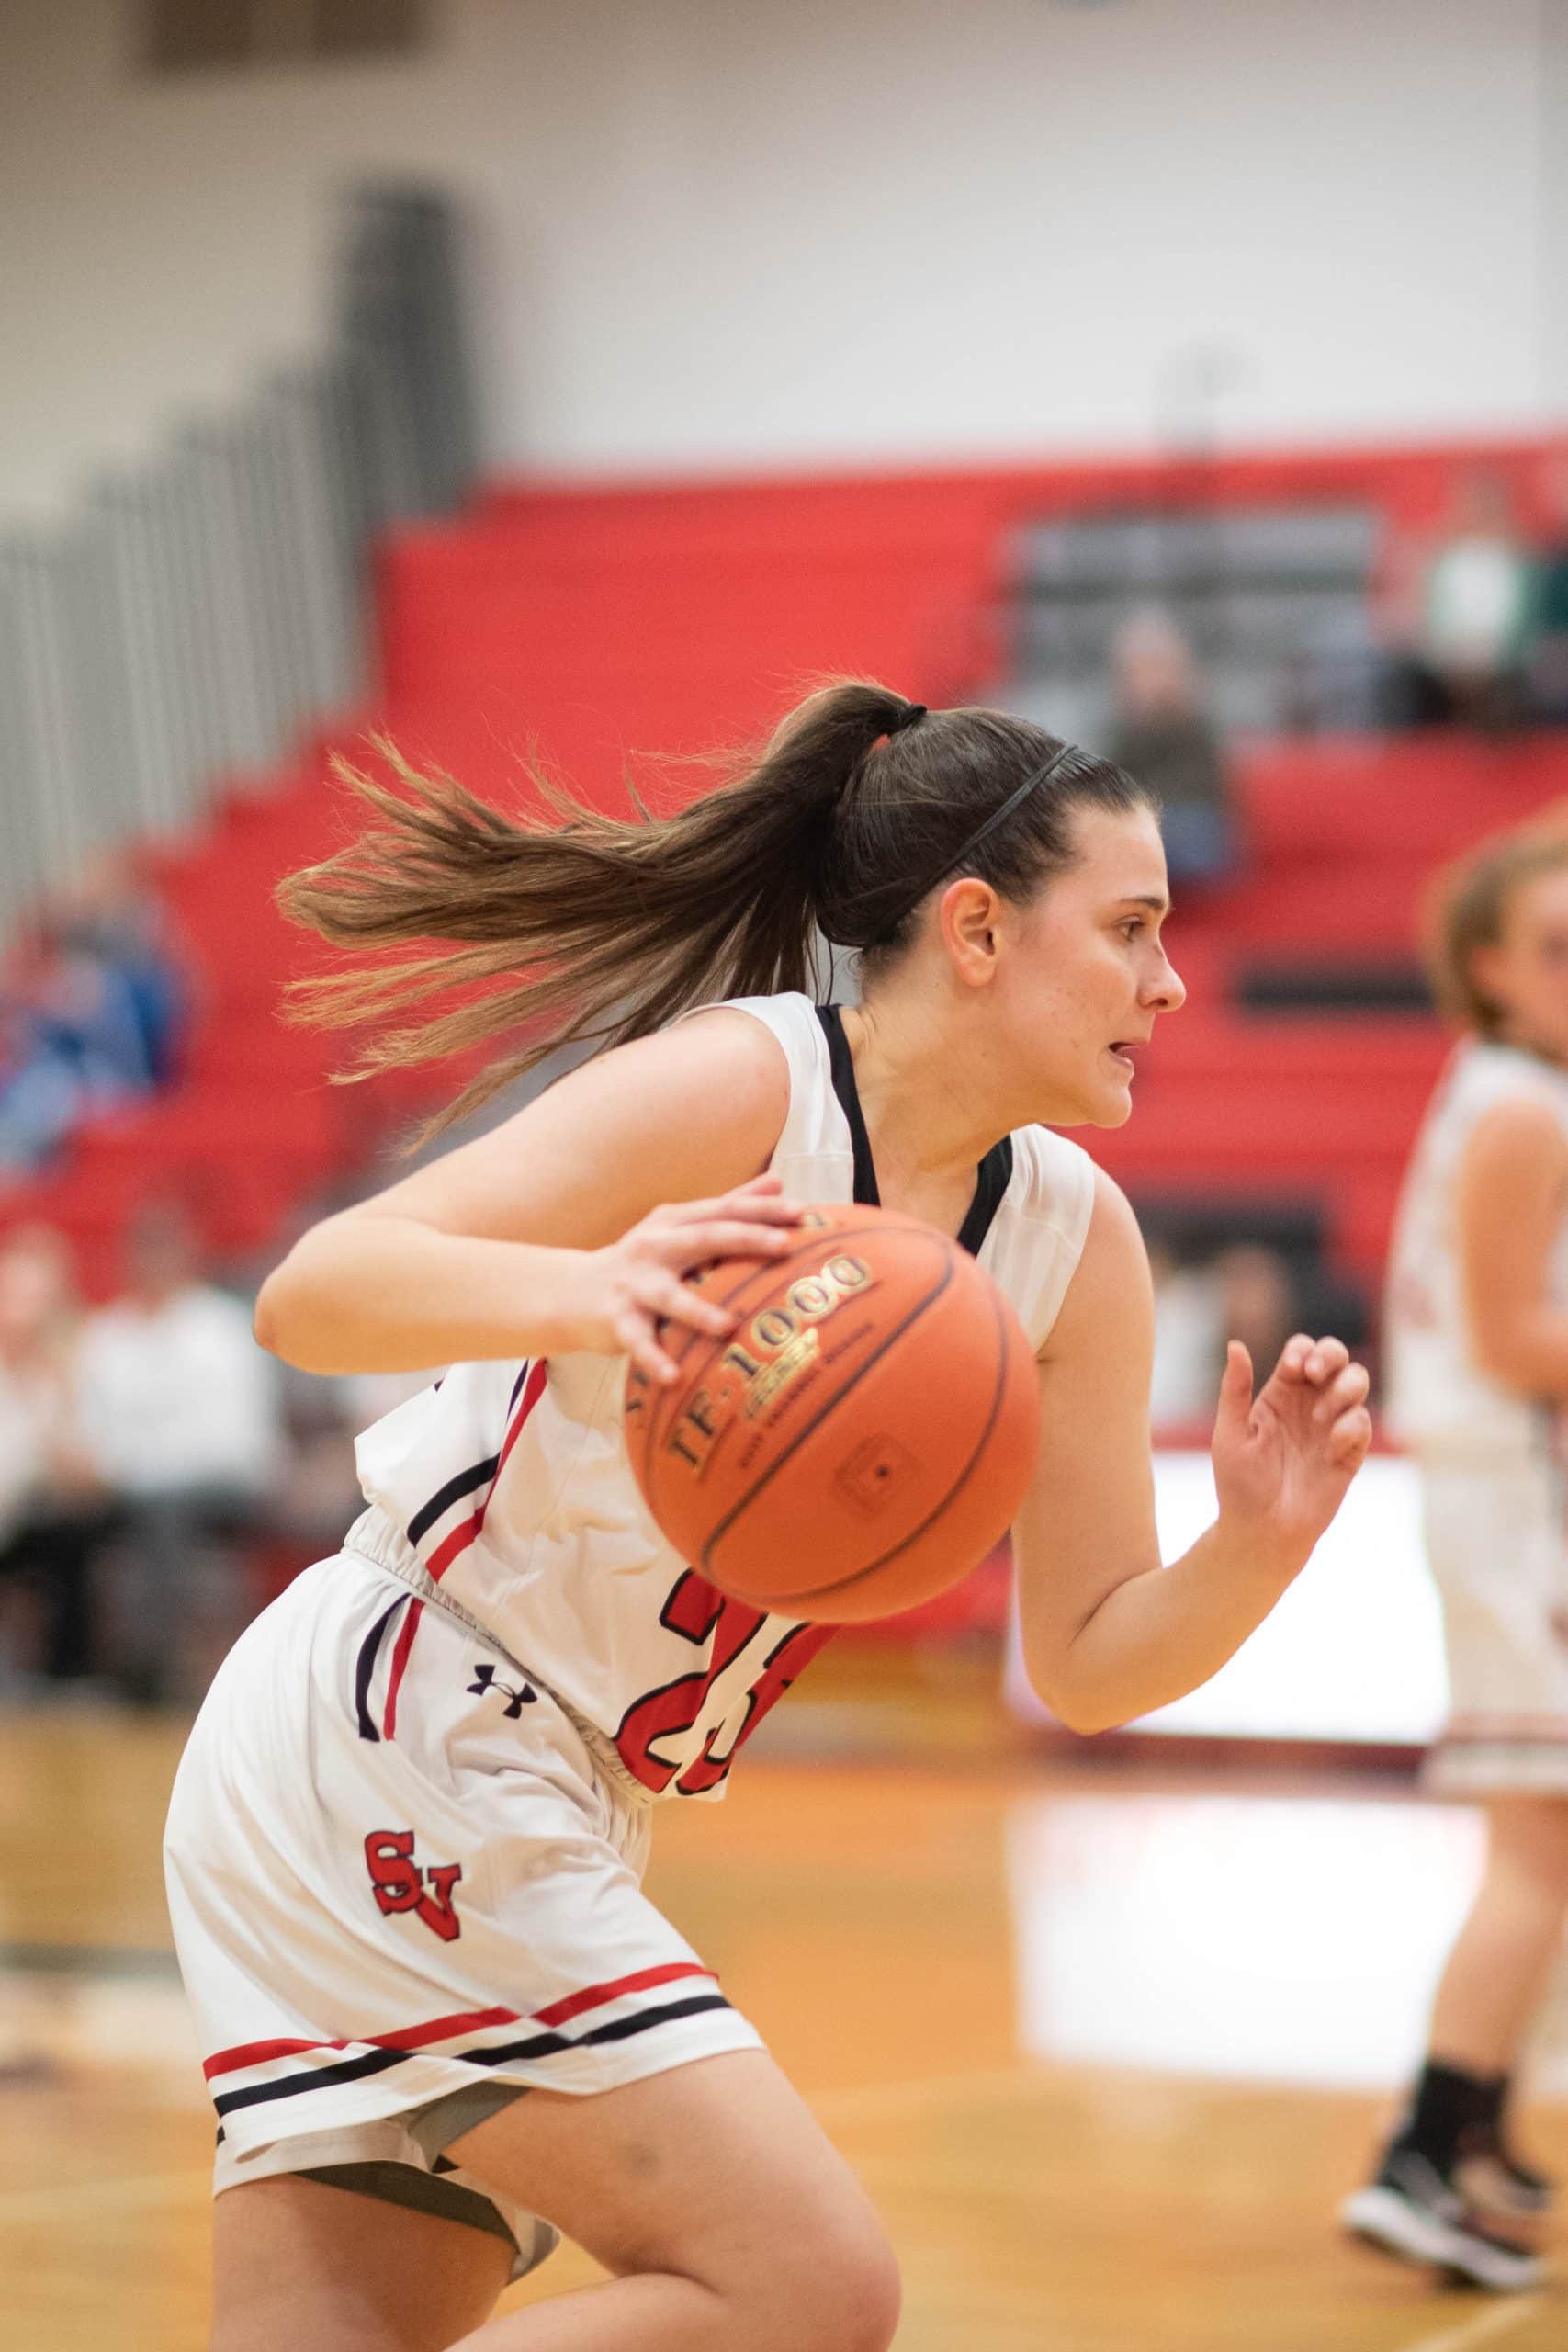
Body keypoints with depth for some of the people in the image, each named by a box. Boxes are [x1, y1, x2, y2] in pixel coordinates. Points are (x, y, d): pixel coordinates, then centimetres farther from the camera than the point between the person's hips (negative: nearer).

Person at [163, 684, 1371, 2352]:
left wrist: (1256, 1551, -11)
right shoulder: (739, 1091, -17)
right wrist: (581, 1291, -44)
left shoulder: (1072, 1243, 5)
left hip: (548, 1823, 8)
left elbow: (1087, 1660, 9)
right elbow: (309, 1296, -25)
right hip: (382, 1748, -8)